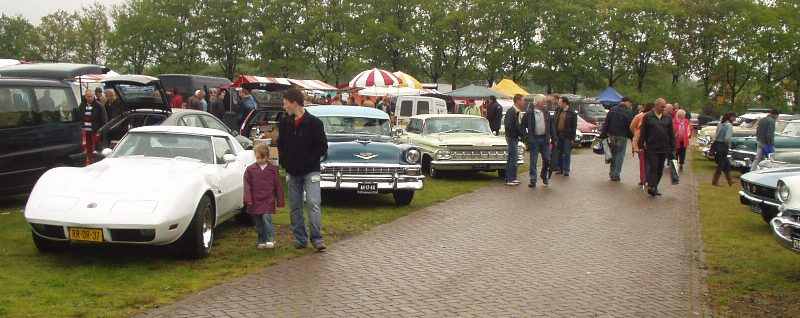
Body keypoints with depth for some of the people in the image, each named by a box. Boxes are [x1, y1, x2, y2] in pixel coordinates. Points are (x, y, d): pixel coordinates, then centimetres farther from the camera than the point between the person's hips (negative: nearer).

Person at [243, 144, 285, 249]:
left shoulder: (273, 169, 3)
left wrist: (280, 200, 5)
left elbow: (278, 186, 6)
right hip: (255, 201, 2)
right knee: (258, 223, 9)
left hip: (268, 200, -2)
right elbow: (247, 186, 2)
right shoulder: (250, 169, 3)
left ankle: (270, 240, -8)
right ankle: (261, 241, 21)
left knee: (267, 218, -16)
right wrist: (248, 200, -7)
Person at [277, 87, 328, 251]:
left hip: (310, 171, -5)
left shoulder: (314, 122, -8)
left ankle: (317, 238, -8)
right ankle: (300, 239, 16)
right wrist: (284, 162, 3)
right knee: (295, 207, 7)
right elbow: (281, 145, 16)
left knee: (313, 203, -14)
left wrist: (310, 160, -10)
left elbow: (323, 147, -4)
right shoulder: (284, 123, 6)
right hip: (292, 172, 5)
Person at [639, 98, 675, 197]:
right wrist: (641, 145, -1)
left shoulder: (668, 118, 10)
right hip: (651, 148, -4)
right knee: (653, 167, -11)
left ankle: (655, 187, 17)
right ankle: (651, 186, -13)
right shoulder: (648, 117, 0)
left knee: (660, 169, 8)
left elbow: (671, 134, 13)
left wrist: (672, 148, 9)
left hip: (664, 148, 4)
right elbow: (643, 133, 2)